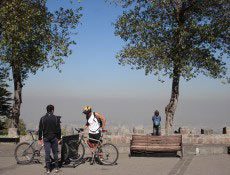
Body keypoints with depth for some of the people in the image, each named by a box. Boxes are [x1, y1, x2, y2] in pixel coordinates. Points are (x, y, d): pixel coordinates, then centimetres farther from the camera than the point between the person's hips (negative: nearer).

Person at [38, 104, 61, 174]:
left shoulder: (42, 118, -1)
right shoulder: (56, 118, -5)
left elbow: (40, 129, 1)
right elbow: (59, 129, -4)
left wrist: (40, 138, 8)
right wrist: (59, 138, 6)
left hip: (46, 138, 1)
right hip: (54, 138, -1)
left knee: (47, 153, 3)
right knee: (55, 153, 10)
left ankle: (48, 169, 4)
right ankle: (56, 168, 14)